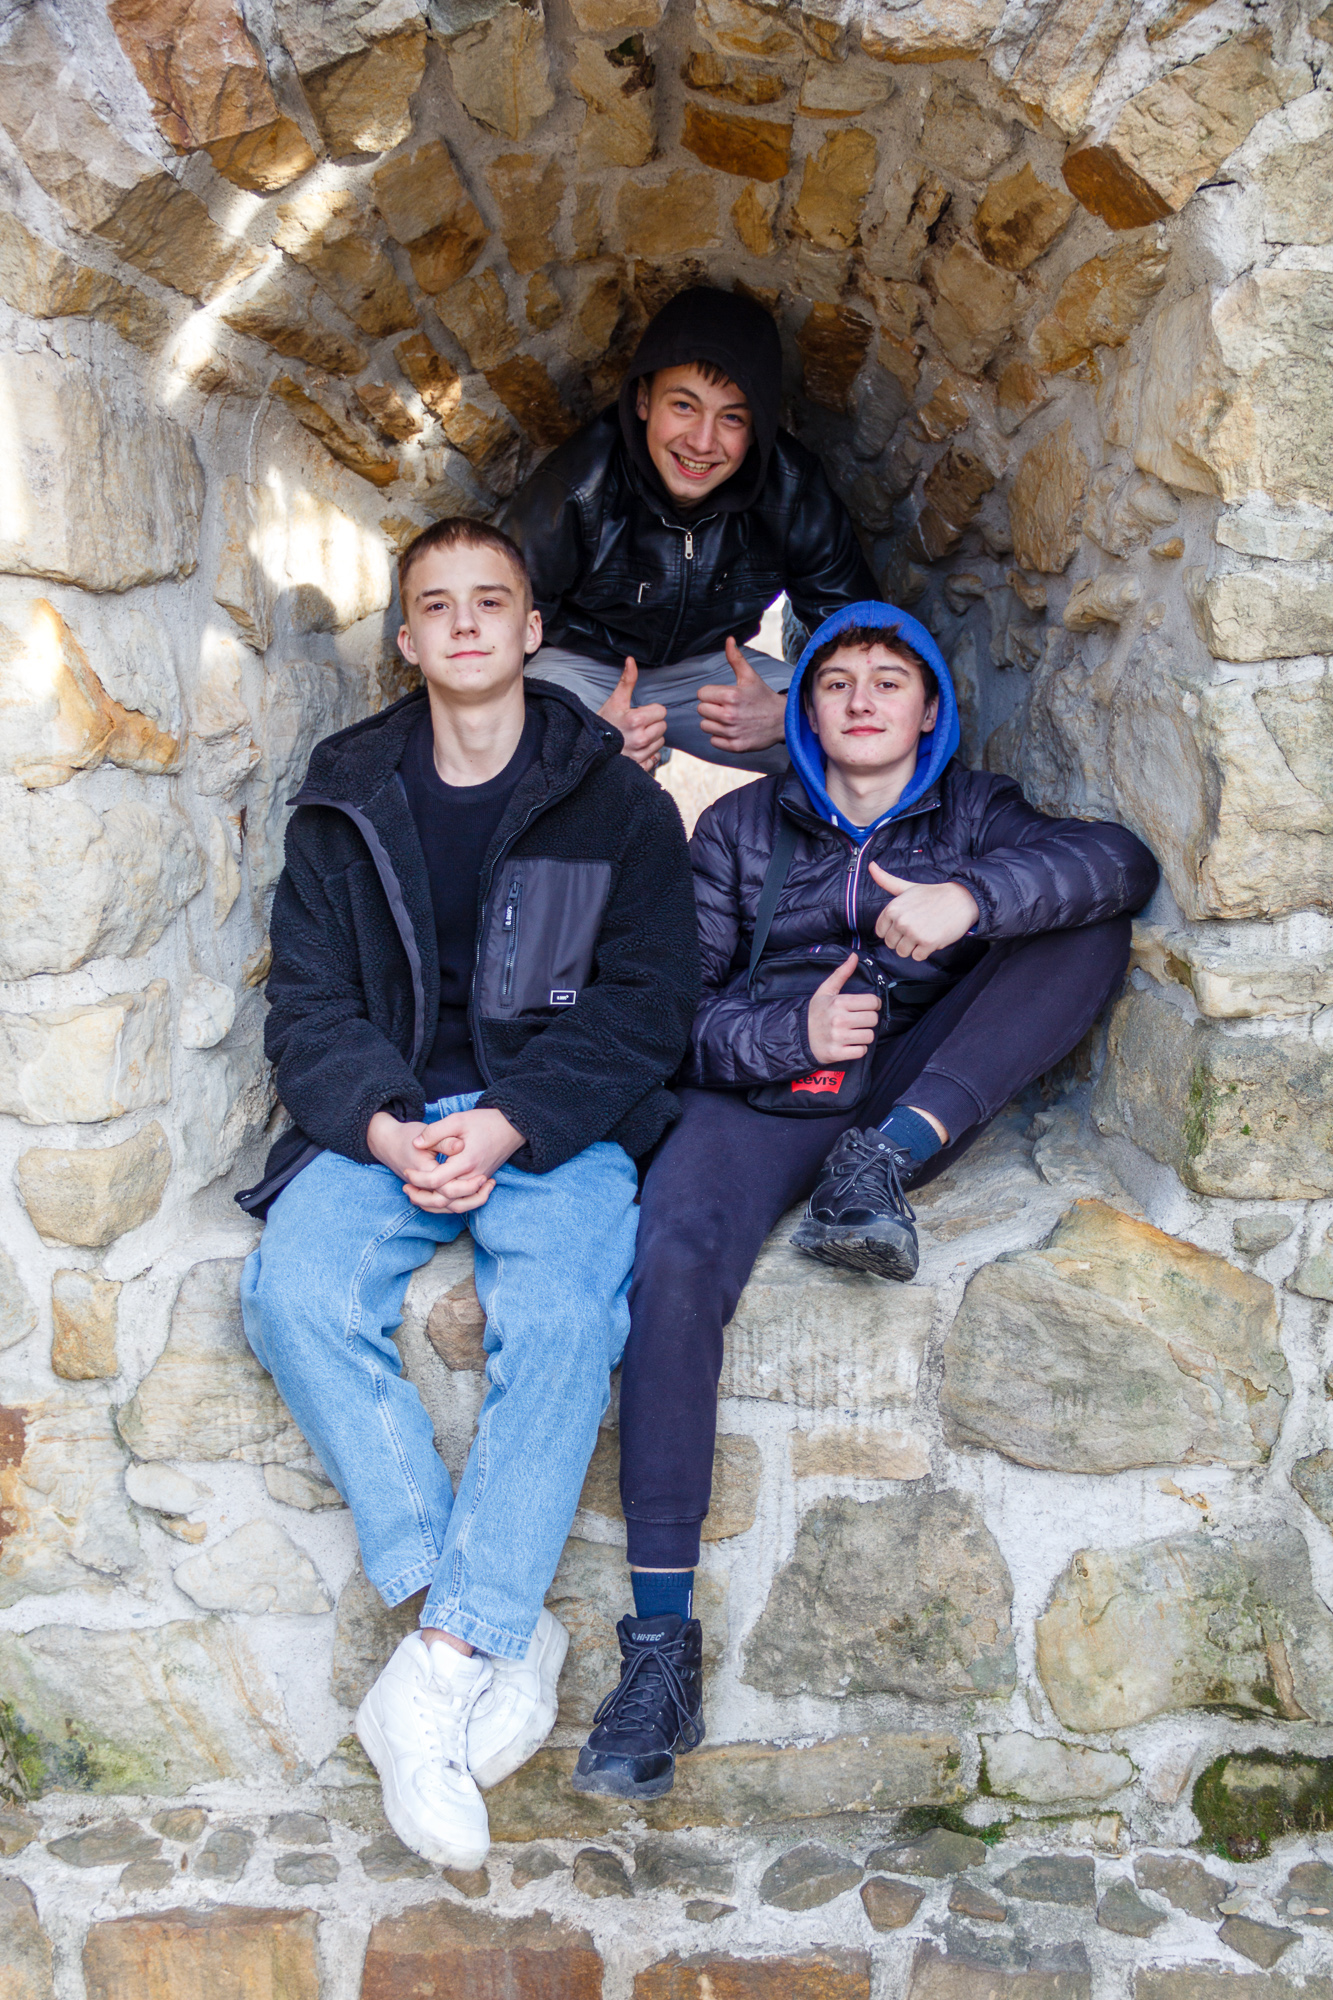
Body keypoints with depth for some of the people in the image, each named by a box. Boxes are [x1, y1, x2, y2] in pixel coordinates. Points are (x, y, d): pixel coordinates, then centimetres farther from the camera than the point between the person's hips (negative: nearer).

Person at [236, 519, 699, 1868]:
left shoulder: (616, 801, 5)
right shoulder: (346, 803, 11)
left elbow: (647, 1006, -2)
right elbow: (307, 1006, 6)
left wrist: (510, 1126, -16)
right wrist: (383, 1125, -14)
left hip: (555, 1122, -2)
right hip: (384, 1118, 3)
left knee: (560, 1322, -31)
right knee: (295, 1296, -26)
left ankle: (437, 1671, -22)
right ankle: (507, 1633, -19)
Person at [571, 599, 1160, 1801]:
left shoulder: (974, 814, 17)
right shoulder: (743, 827, 17)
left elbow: (1121, 862, -5)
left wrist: (971, 896, -23)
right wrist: (786, 1034, -14)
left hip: (920, 1091, 1)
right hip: (768, 1093, -1)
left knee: (1092, 927, -16)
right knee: (674, 1260, -32)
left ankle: (884, 1162, -28)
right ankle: (661, 1646, -29)